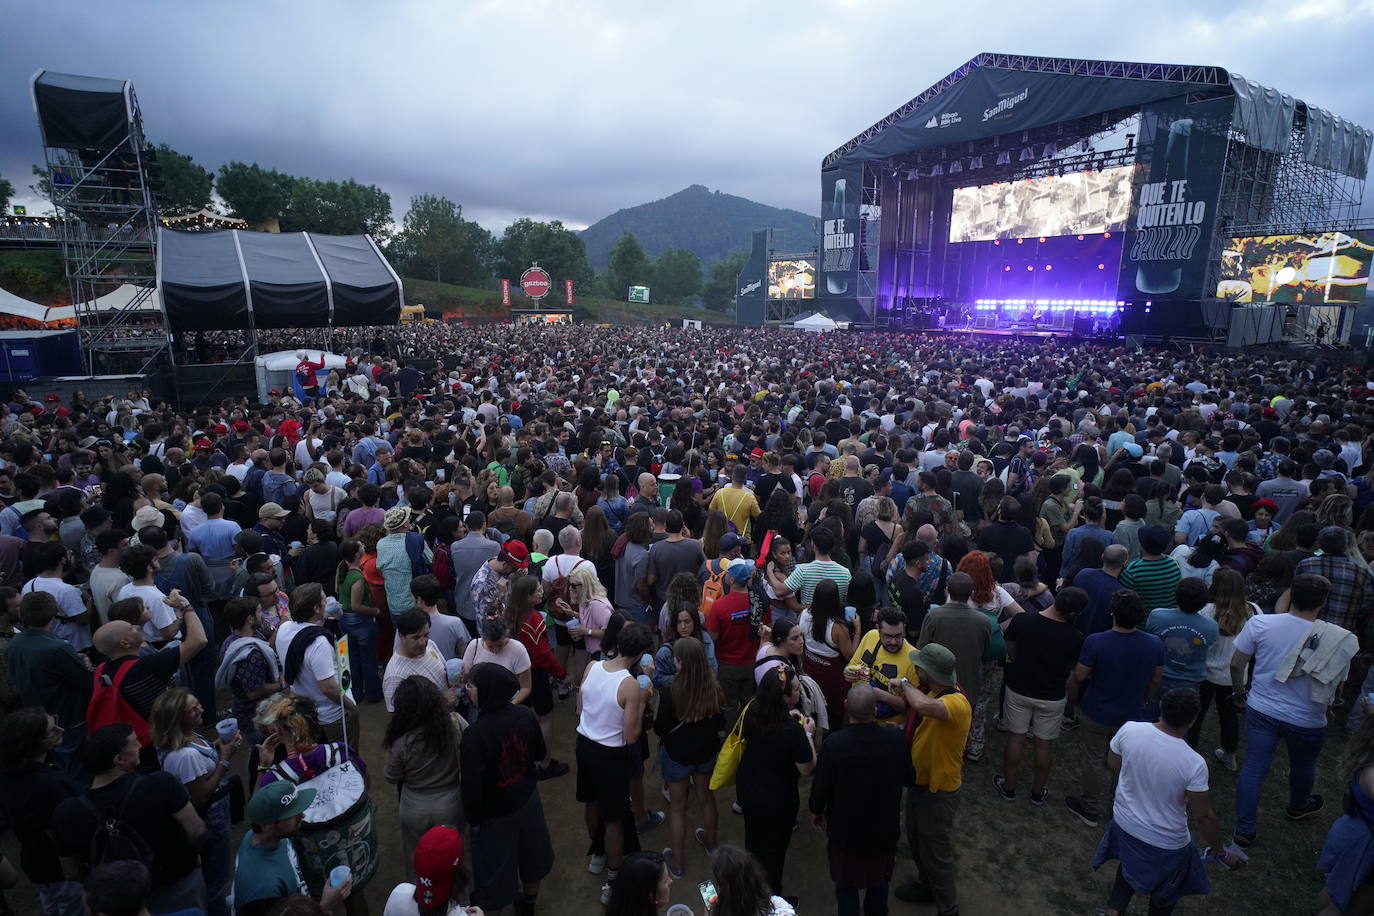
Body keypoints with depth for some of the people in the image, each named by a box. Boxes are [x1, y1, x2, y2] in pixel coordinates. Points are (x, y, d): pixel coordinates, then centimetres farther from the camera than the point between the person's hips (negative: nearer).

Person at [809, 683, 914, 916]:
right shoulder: (895, 739, -24)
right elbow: (909, 779, -6)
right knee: (880, 882, 28)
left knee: (846, 886, 22)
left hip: (845, 829, -2)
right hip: (884, 829, 2)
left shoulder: (833, 744, -29)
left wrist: (816, 811, 3)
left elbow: (820, 787, -18)